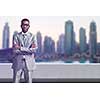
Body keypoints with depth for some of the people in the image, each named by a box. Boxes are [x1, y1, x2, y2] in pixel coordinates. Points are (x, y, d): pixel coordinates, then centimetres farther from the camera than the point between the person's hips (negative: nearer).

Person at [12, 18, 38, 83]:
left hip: (29, 63, 0)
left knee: (29, 82, 4)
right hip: (18, 63, 0)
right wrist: (28, 49, -10)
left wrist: (21, 48, -13)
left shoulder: (32, 36, 7)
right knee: (16, 82, 1)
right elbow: (15, 50, -6)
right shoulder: (16, 36, 6)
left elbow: (34, 49, -8)